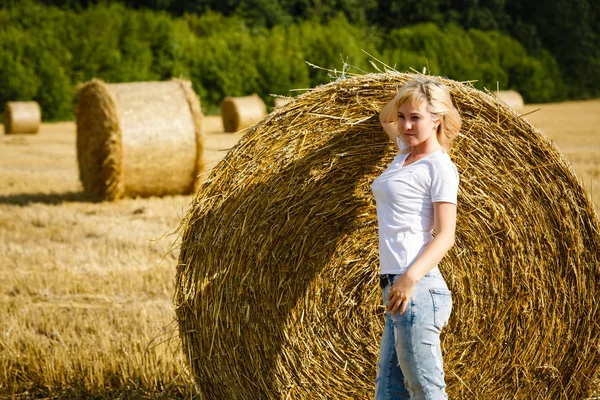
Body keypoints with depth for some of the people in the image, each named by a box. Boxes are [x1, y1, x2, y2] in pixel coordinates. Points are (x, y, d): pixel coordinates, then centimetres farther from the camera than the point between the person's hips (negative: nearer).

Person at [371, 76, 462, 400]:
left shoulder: (439, 166, -7)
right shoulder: (406, 152, 17)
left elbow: (445, 236, -13)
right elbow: (384, 118, 38)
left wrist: (411, 277, -25)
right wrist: (408, 94, 20)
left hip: (417, 289, -9)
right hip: (395, 288, 9)